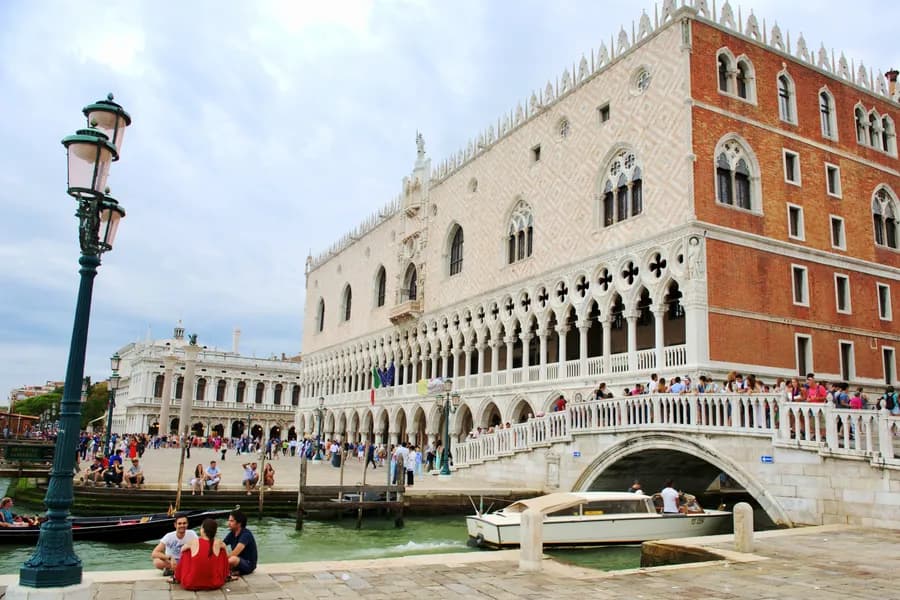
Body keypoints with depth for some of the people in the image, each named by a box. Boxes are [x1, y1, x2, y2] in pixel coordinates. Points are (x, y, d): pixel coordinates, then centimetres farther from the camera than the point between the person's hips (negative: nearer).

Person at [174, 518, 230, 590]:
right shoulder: (218, 543, -7)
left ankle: (177, 579, 38)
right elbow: (226, 554, 16)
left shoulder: (193, 542, -8)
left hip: (190, 585, 0)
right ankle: (226, 578, 37)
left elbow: (182, 550, 15)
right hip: (215, 585, 0)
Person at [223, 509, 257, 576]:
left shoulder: (246, 534, -21)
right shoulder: (231, 534, 4)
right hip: (237, 562, 9)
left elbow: (234, 553, -29)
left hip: (248, 564, -9)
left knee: (232, 559, -37)